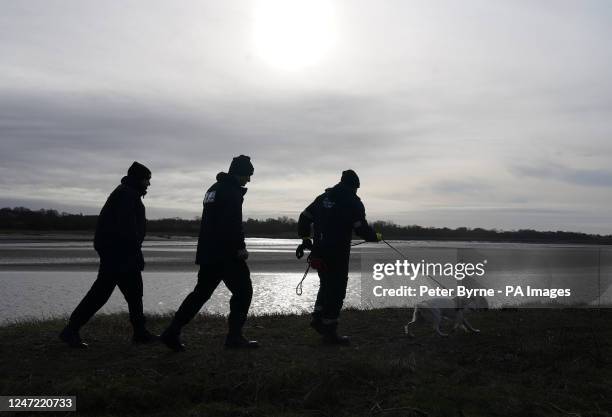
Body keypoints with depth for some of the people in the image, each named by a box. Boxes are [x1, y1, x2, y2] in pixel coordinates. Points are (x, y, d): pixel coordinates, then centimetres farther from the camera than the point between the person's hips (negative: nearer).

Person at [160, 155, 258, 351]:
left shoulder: (214, 188, 20)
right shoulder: (232, 190, -12)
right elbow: (232, 224, -23)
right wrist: (240, 247, -15)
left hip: (207, 254, 9)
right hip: (226, 254, -9)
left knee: (201, 292, 13)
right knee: (243, 291, 3)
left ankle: (172, 332, 10)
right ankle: (234, 337, 4)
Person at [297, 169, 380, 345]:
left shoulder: (323, 197, 13)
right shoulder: (353, 201, -7)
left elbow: (304, 217, 15)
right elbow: (362, 228, -12)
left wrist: (305, 238, 25)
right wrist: (375, 237, 6)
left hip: (320, 252, 7)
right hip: (338, 254, -7)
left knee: (327, 285, 25)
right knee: (337, 290, 1)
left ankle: (318, 317, 25)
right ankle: (329, 332, 4)